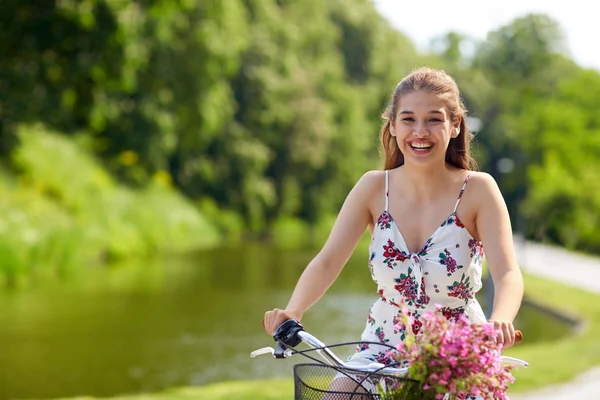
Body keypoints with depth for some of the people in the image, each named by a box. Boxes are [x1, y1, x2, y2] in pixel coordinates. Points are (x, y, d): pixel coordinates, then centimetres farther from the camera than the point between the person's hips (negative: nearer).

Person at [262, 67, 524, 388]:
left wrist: (500, 322, -44)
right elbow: (327, 262, -11)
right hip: (383, 352, 2)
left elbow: (507, 273, -21)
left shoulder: (477, 190, -10)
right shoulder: (374, 188, -4)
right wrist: (292, 312, -31)